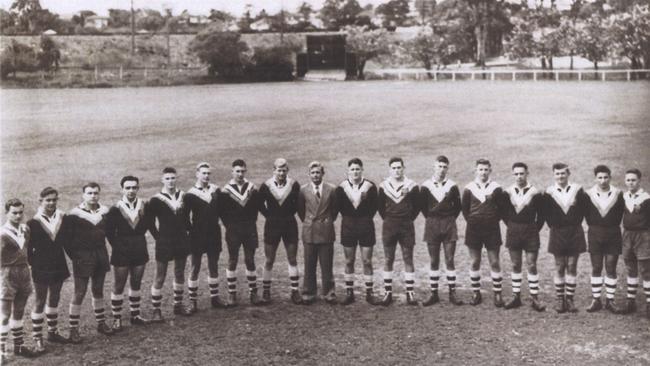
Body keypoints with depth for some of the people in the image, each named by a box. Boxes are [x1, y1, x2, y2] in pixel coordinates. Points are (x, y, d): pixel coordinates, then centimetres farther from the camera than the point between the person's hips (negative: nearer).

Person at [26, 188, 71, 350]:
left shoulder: (61, 217, 1)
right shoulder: (34, 222, -11)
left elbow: (64, 239, 2)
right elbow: (29, 247, -8)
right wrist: (33, 263, -9)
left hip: (58, 266, 5)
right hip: (41, 268, -5)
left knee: (54, 300, 16)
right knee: (40, 302, 2)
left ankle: (53, 332, 29)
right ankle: (37, 337, 9)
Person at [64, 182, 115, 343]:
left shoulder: (103, 210, 3)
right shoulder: (75, 213, -12)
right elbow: (66, 236, -9)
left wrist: (103, 251, 9)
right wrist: (73, 255, -8)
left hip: (100, 254, 5)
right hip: (82, 256, -5)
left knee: (98, 290, 16)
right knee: (80, 292, -3)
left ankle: (101, 323, 28)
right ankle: (73, 329, 5)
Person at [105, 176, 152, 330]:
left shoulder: (144, 206, -1)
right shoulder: (115, 209, -11)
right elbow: (109, 231, -7)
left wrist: (138, 240, 6)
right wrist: (117, 245, -7)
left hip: (140, 251, 4)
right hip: (122, 252, -4)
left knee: (136, 284, 14)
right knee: (118, 287, 2)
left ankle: (135, 315, 26)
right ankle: (117, 319, 10)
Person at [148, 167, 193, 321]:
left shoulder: (183, 196, 4)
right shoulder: (156, 200, -8)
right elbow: (150, 223, -3)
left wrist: (189, 229, 4)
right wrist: (159, 238, -5)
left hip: (181, 241, 5)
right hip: (164, 243, -4)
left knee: (180, 274, 14)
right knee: (160, 277, 0)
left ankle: (178, 305, 27)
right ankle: (156, 310, 6)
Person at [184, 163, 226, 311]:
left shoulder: (216, 190, 5)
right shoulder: (190, 194, -7)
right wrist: (191, 229, -7)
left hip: (214, 233, 4)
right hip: (197, 235, -4)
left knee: (214, 267, 10)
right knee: (195, 268, 1)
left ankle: (215, 298, 19)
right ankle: (193, 301, 6)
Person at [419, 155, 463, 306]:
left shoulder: (452, 186, 1)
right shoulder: (425, 186, 0)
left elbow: (457, 206, 10)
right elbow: (422, 206, 8)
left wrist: (450, 219, 4)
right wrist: (430, 219, 5)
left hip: (449, 225, 0)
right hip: (432, 225, 0)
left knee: (450, 261, 0)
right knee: (434, 262, 4)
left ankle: (452, 294, 5)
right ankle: (434, 294, 10)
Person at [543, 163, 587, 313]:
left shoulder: (577, 190, 0)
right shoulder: (549, 192, -2)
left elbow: (583, 209, 6)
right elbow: (546, 213, 3)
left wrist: (576, 223, 1)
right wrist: (553, 226, -2)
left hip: (575, 232, 1)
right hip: (557, 233, -1)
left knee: (572, 267, 3)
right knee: (559, 267, 4)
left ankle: (569, 298, 9)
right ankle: (559, 299, 10)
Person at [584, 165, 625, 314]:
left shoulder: (618, 194, -2)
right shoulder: (589, 194, -2)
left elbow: (620, 214, 4)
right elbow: (587, 214, 6)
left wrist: (613, 227, 2)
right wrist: (594, 227, 3)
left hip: (613, 235, 0)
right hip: (595, 234, 0)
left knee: (611, 269, 1)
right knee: (596, 268, 4)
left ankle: (610, 300, 9)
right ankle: (596, 300, 10)